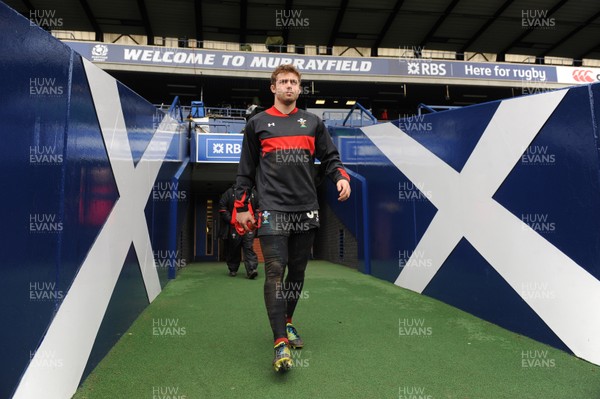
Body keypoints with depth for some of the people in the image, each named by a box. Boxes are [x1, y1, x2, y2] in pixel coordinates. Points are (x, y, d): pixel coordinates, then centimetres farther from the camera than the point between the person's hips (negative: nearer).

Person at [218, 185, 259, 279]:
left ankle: (251, 269, -16)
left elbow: (258, 208, 20)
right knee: (233, 249, 8)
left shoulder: (253, 193, 13)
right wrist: (230, 220, -8)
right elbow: (222, 208, 0)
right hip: (234, 227, -1)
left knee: (249, 247, -9)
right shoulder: (230, 192, 4)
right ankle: (233, 270, 23)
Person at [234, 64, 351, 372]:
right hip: (273, 209, -3)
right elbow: (246, 169, 11)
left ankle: (287, 322, 29)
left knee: (297, 271, 10)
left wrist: (341, 177, -6)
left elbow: (329, 157, 15)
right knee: (275, 271, -12)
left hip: (306, 209, 3)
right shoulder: (257, 124, 10)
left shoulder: (313, 123, 16)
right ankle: (281, 343, -10)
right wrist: (241, 206, 6)